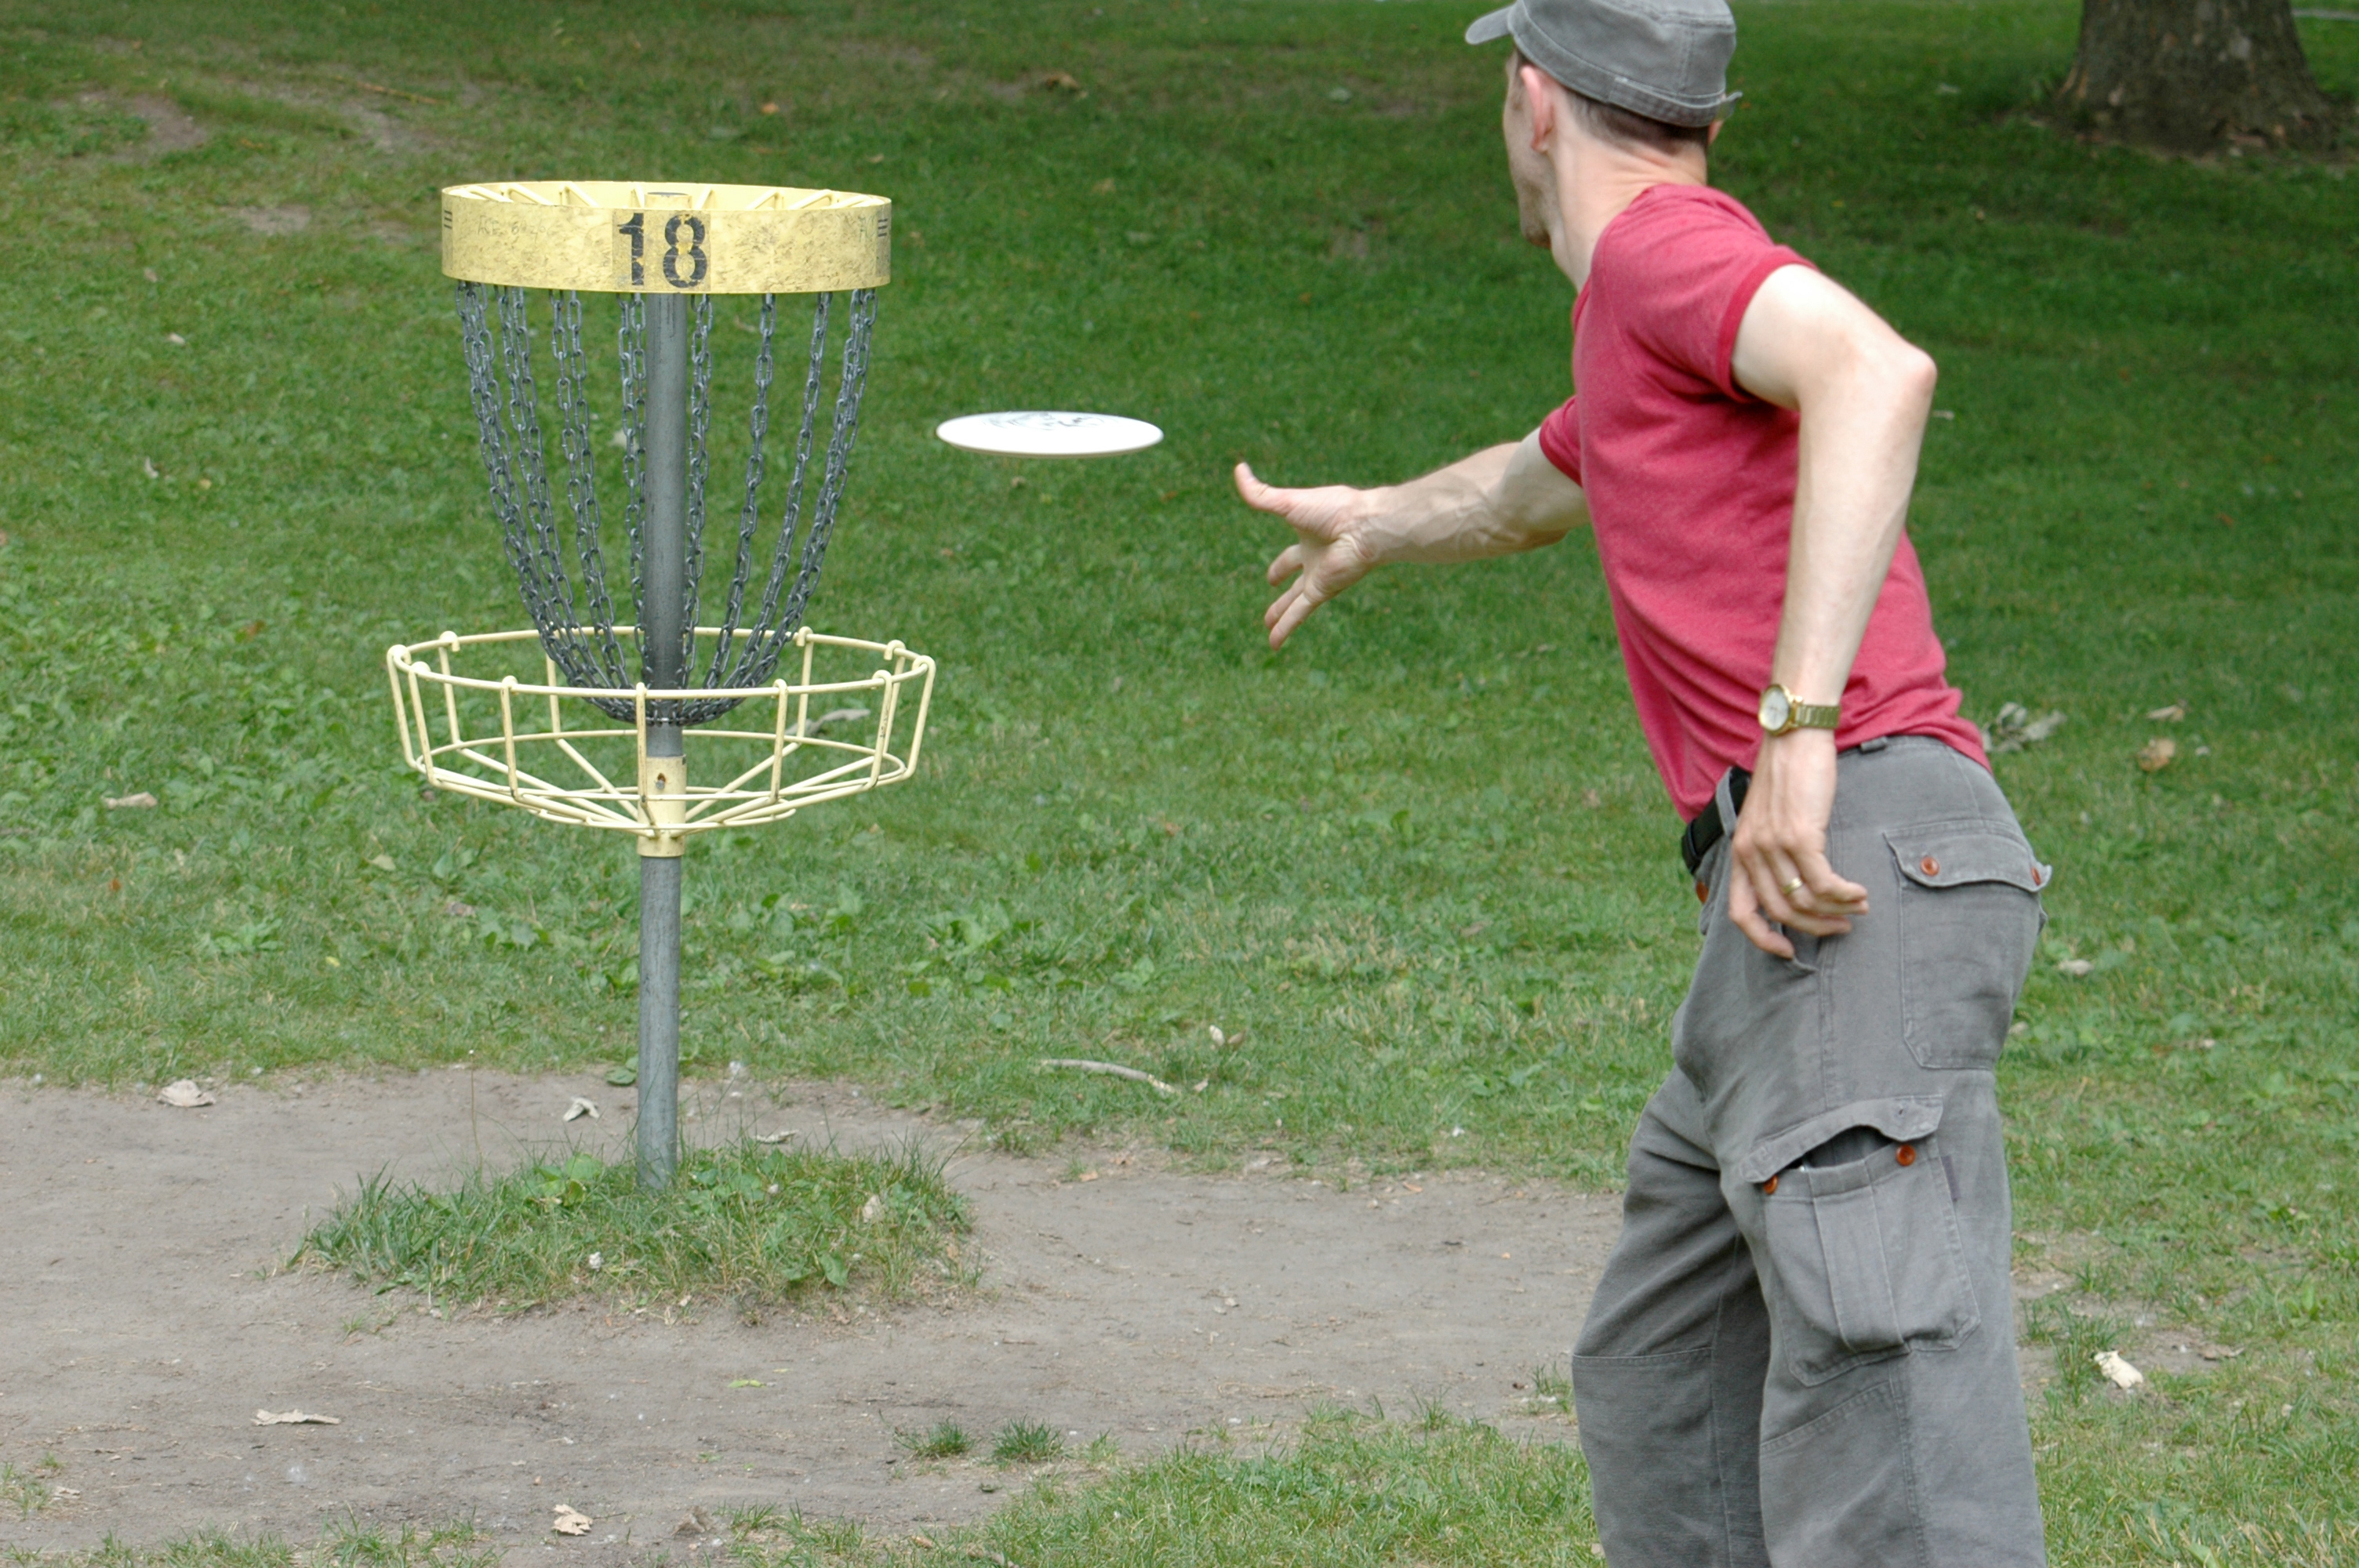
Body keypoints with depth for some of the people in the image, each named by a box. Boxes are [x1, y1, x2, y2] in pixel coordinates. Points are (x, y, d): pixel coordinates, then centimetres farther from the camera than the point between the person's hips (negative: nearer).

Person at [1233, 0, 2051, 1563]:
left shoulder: (1662, 246, -3)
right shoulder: (1645, 323, 27)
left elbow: (1878, 369, -24)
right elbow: (1538, 486, 50)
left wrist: (1796, 722, -28)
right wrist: (1372, 528, 71)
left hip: (1861, 863, -10)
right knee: (1658, 1396, 18)